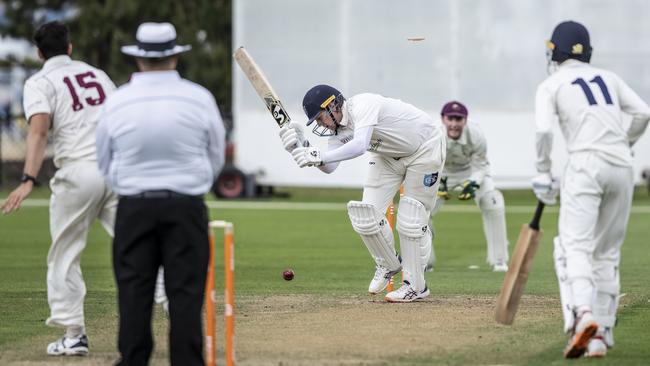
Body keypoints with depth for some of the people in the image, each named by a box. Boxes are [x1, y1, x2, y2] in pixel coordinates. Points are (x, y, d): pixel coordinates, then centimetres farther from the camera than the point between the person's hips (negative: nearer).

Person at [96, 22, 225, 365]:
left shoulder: (117, 102, -4)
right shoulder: (199, 98, -4)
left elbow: (104, 162, 9)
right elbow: (216, 156, 8)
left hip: (133, 207, 1)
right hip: (187, 206, 0)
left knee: (133, 289, 7)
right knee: (186, 290, 2)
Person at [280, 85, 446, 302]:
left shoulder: (363, 105, -33)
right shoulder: (339, 126, -8)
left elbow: (360, 145, -49)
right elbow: (329, 167, -12)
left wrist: (319, 156, -54)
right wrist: (303, 147, -26)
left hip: (425, 147, -8)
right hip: (389, 155, 8)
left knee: (410, 219, -10)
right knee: (366, 213, -4)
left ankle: (416, 286, 2)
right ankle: (388, 265, 20)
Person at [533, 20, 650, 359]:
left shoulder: (551, 86, 6)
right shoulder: (609, 78, 19)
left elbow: (544, 130, -8)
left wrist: (543, 174, 0)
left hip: (585, 165, -5)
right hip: (621, 168, 5)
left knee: (574, 245, -11)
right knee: (607, 253, 12)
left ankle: (583, 315, -37)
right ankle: (601, 335, 7)